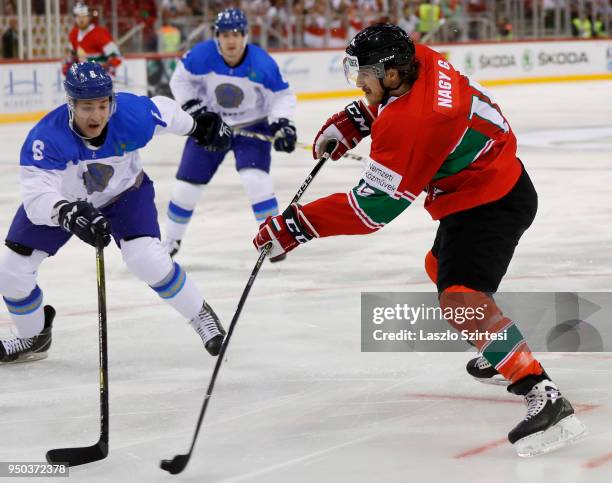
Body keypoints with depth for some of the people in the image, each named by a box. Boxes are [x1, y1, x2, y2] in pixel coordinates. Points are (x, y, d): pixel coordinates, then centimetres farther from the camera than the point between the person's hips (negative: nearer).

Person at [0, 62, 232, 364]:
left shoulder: (132, 114, -30)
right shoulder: (46, 138, -37)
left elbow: (164, 111, -7)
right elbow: (36, 198, -44)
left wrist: (199, 128, 11)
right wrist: (70, 214, -63)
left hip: (124, 193, 0)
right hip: (62, 200, 0)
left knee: (147, 259, -22)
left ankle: (201, 316, 4)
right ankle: (34, 338, 24)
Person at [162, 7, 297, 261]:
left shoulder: (262, 63, -23)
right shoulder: (202, 55, -20)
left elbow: (282, 95, -12)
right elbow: (181, 79, -3)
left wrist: (281, 123, -27)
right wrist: (192, 105, -15)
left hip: (252, 126, -2)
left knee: (255, 178, -23)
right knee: (187, 183, 5)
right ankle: (171, 241, 25)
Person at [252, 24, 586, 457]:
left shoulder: (410, 125, -32)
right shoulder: (418, 61, -7)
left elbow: (372, 207, -29)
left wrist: (297, 225, -27)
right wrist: (354, 120, 2)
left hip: (491, 203, -11)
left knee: (460, 297, -28)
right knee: (441, 266, 32)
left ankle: (545, 398, -35)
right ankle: (502, 354, 52)